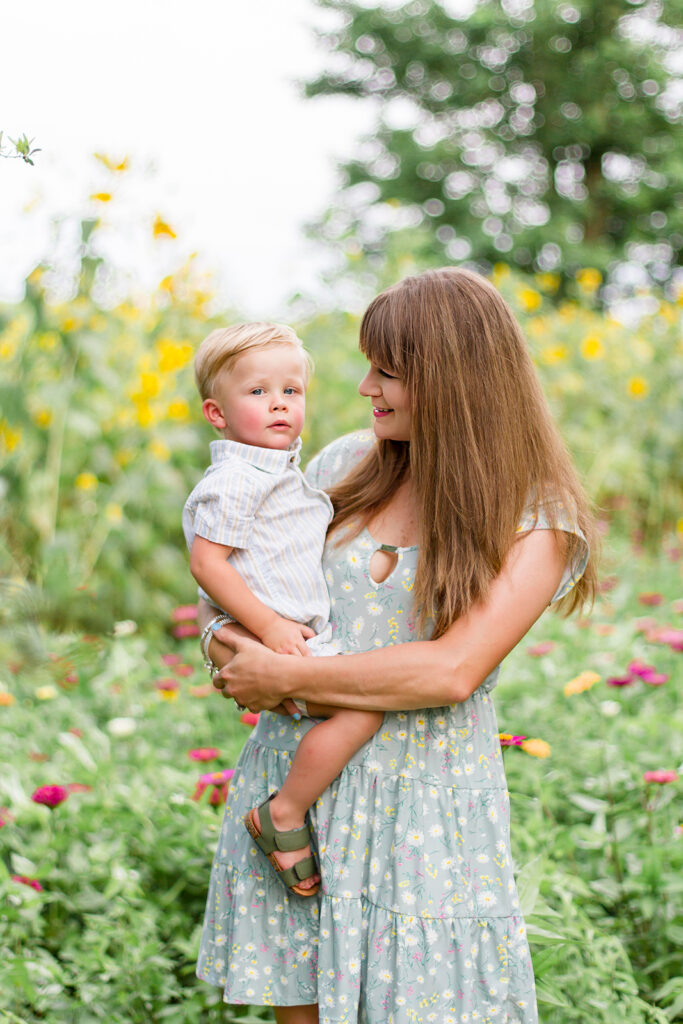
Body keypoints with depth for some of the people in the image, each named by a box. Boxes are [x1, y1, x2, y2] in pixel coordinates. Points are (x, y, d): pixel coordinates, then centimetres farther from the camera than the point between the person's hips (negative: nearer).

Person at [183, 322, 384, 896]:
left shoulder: (286, 473, 18)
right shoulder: (233, 481, -14)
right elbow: (206, 562, -20)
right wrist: (268, 624, -22)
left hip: (311, 634, 10)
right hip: (273, 643, -10)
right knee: (362, 707, -23)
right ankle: (284, 814, -12)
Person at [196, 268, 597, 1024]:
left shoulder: (535, 521, -8)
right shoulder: (346, 466, 5)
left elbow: (453, 671, -19)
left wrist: (285, 678, -17)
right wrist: (229, 640, -5)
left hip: (424, 806, -3)